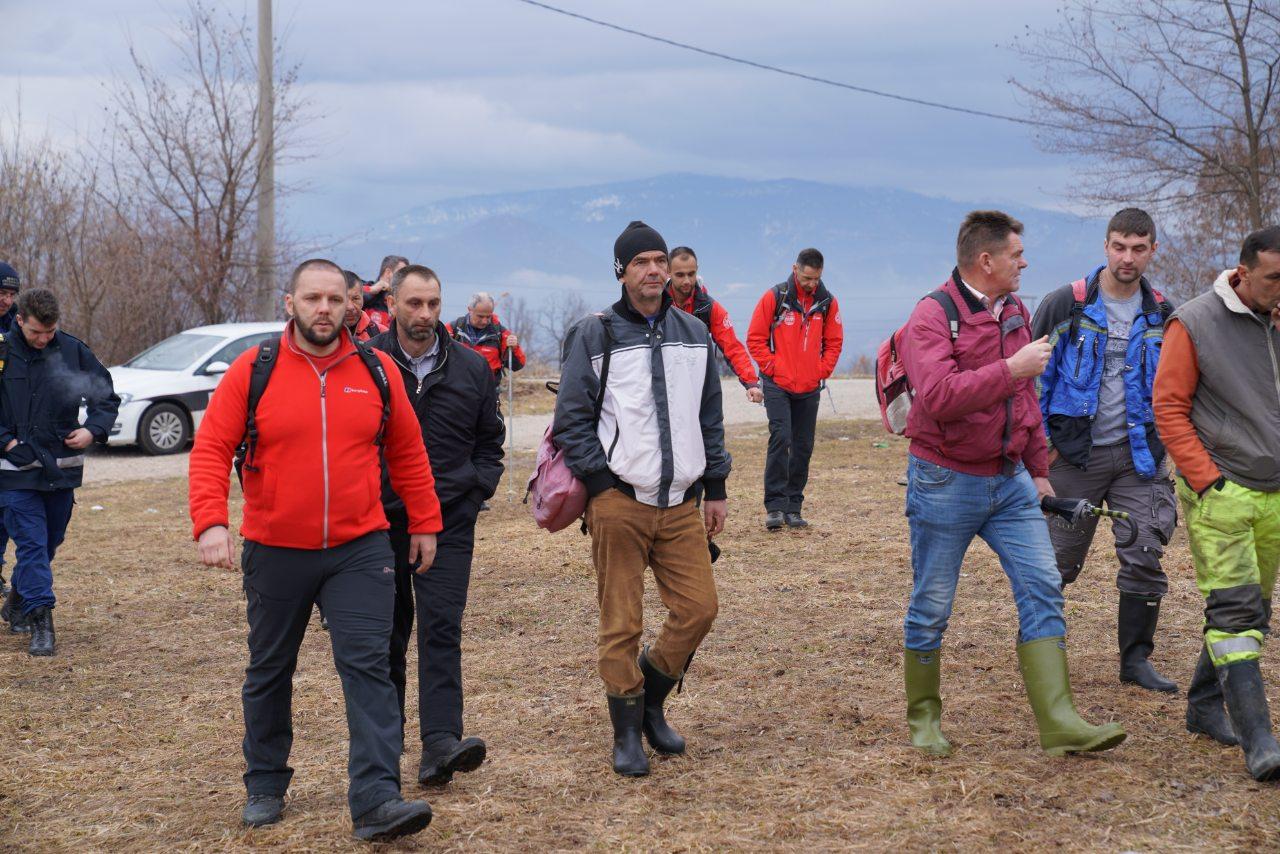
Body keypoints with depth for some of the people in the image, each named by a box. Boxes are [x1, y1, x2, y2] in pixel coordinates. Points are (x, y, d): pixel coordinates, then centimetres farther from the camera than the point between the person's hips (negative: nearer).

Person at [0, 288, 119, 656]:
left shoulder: (74, 350, 0)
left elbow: (107, 397, 9)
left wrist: (93, 430, -7)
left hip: (62, 468, 3)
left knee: (50, 543, 15)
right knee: (31, 545, -8)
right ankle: (40, 623, -8)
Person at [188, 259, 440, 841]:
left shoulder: (377, 372, 2)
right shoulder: (252, 372, -4)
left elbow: (408, 452, 11)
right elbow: (210, 450, -5)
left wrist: (424, 522, 12)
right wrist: (210, 522, -18)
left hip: (359, 551, 0)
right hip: (276, 552, 0)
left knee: (368, 667, -10)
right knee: (269, 673, 14)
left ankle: (377, 802, -13)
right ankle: (264, 786, 31)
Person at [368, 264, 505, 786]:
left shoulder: (471, 368, 7)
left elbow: (490, 440, 18)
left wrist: (477, 488, 4)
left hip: (449, 519, 0)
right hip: (381, 519, 0)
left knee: (441, 625, -11)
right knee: (386, 632, 8)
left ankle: (440, 742, -18)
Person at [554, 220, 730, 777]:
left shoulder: (693, 334, 13)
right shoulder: (593, 335, -1)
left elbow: (711, 417, 18)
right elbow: (571, 418, -2)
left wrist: (715, 487, 14)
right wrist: (600, 482, -9)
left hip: (681, 502, 4)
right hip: (619, 502, -4)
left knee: (698, 608, 0)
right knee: (621, 623, -2)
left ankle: (651, 699, 24)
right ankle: (627, 733, 12)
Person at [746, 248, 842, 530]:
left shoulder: (827, 302, 4)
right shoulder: (775, 297, -6)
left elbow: (834, 342, 13)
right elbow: (755, 338, -1)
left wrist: (821, 371, 2)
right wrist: (772, 367, -7)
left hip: (810, 388, 4)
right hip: (777, 385, -4)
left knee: (803, 446, 6)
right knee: (781, 438, -15)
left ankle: (793, 507, 15)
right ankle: (775, 506, -11)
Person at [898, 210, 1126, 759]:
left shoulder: (1015, 313, 10)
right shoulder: (933, 316, -14)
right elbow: (937, 396, -29)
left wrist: (1038, 469, 20)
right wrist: (1011, 369, -28)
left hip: (1010, 480, 7)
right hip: (946, 482, -7)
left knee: (1042, 590, -3)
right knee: (931, 608, 4)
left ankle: (1060, 723, -3)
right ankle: (923, 719, 21)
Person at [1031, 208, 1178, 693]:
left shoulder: (1163, 316, 6)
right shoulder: (1065, 305, -5)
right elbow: (1034, 374, 0)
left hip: (1138, 455, 3)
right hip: (1073, 454, -3)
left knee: (1145, 559, -2)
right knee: (1057, 560, 4)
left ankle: (1136, 659, 10)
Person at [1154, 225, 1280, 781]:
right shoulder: (1194, 324, -7)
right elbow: (1169, 407, -6)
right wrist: (1206, 479, -11)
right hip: (1219, 493, -6)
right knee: (1234, 611, -11)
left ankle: (1204, 706, 29)